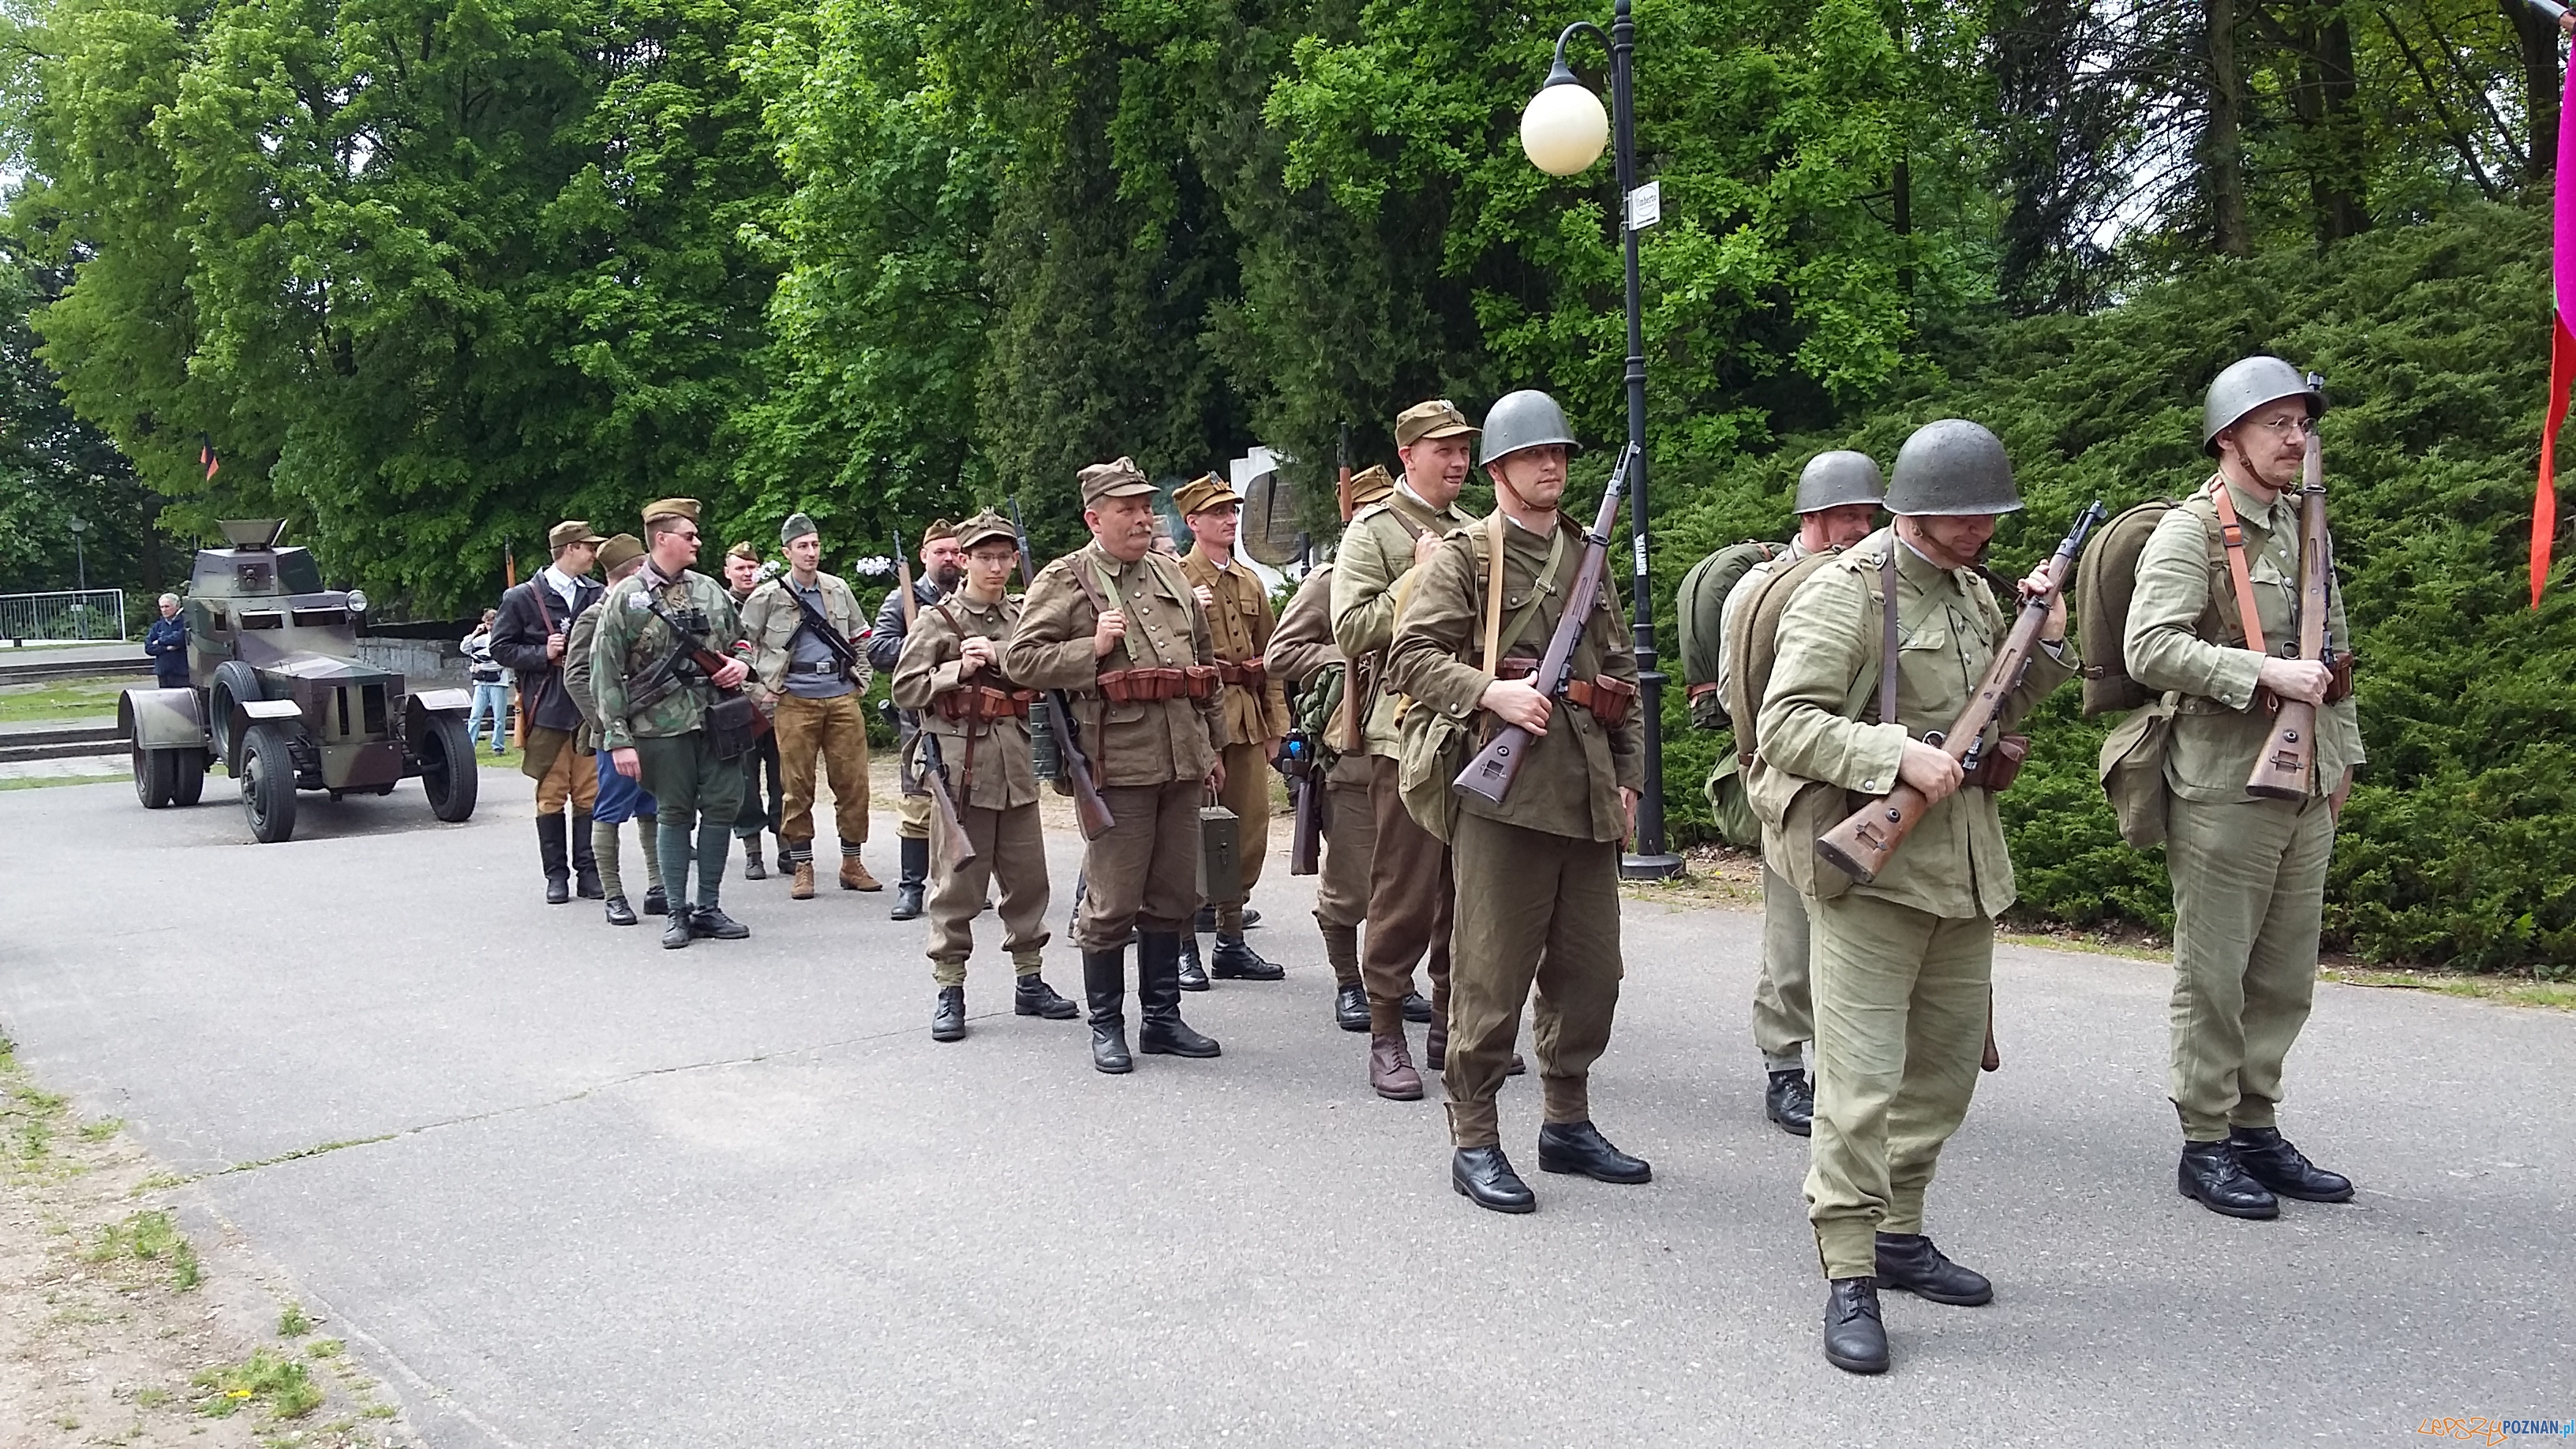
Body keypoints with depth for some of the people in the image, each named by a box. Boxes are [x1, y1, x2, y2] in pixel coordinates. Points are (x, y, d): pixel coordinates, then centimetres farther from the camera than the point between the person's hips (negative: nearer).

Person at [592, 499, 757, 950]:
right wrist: (618, 739, -10)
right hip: (662, 726, -4)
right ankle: (677, 913, 14)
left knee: (722, 806, 4)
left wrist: (741, 665, -1)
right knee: (676, 814, 4)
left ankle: (708, 908, 16)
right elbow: (606, 673, -5)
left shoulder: (710, 590, 12)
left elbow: (739, 641, 24)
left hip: (716, 720, 4)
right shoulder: (625, 598, -3)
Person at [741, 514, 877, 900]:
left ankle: (852, 863, 13)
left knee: (853, 782, 2)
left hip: (843, 698, 3)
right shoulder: (768, 596, 0)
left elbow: (861, 637, 21)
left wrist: (862, 681, 13)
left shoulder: (838, 590, 11)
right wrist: (766, 685, 2)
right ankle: (802, 867, 9)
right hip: (795, 702, -3)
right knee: (798, 788, 0)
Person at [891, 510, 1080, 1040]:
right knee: (959, 882, -1)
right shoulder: (937, 619, 0)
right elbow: (905, 689, -4)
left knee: (1028, 877, 9)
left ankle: (1030, 981, 21)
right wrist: (960, 670, -12)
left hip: (1017, 766, 4)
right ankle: (949, 991, 9)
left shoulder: (1023, 617, 13)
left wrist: (998, 656, -9)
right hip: (961, 763, -4)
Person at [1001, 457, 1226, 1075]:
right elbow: (1019, 659, -6)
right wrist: (1093, 648, -17)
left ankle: (1163, 1017, 24)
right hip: (1117, 764, -6)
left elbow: (1204, 660, 23)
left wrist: (1213, 745, 22)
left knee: (1173, 897, 12)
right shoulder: (1064, 581, -2)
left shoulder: (1170, 574, 17)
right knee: (1112, 903, 0)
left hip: (1181, 761, 6)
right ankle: (1106, 1026, 13)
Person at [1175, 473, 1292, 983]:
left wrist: (1276, 724, 15)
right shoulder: (1174, 577, -2)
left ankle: (1231, 941, 18)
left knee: (1250, 827, 7)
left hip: (1247, 717, 6)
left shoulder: (1251, 582, 18)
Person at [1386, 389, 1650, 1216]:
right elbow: (1412, 656, -8)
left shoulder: (1590, 558, 19)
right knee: (1493, 972, -2)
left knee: (1591, 969, 12)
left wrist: (1629, 776, 14)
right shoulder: (1465, 555, 0)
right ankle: (1474, 1141, 8)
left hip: (1589, 796, 6)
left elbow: (1622, 674, 21)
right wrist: (1491, 692, -22)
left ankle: (1569, 1124, 27)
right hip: (1506, 787, -6)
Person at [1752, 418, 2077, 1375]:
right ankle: (1849, 1279, -1)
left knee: (1947, 1062, 16)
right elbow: (1783, 724, -19)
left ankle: (1900, 1234, 31)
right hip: (1868, 863, -8)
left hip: (1963, 861, 9)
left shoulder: (1973, 591, 14)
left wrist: (2044, 645, 6)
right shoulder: (1843, 595, -12)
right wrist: (1899, 755, -27)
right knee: (1861, 1078, -9)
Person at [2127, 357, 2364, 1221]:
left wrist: (2344, 751, 18)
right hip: (2223, 788, -7)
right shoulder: (2192, 531, -8)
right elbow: (2149, 649, -20)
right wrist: (2264, 671, -23)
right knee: (2214, 974, 1)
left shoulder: (2307, 527, 15)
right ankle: (2205, 1144, 11)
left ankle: (2256, 1129, 24)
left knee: (2286, 974, 13)